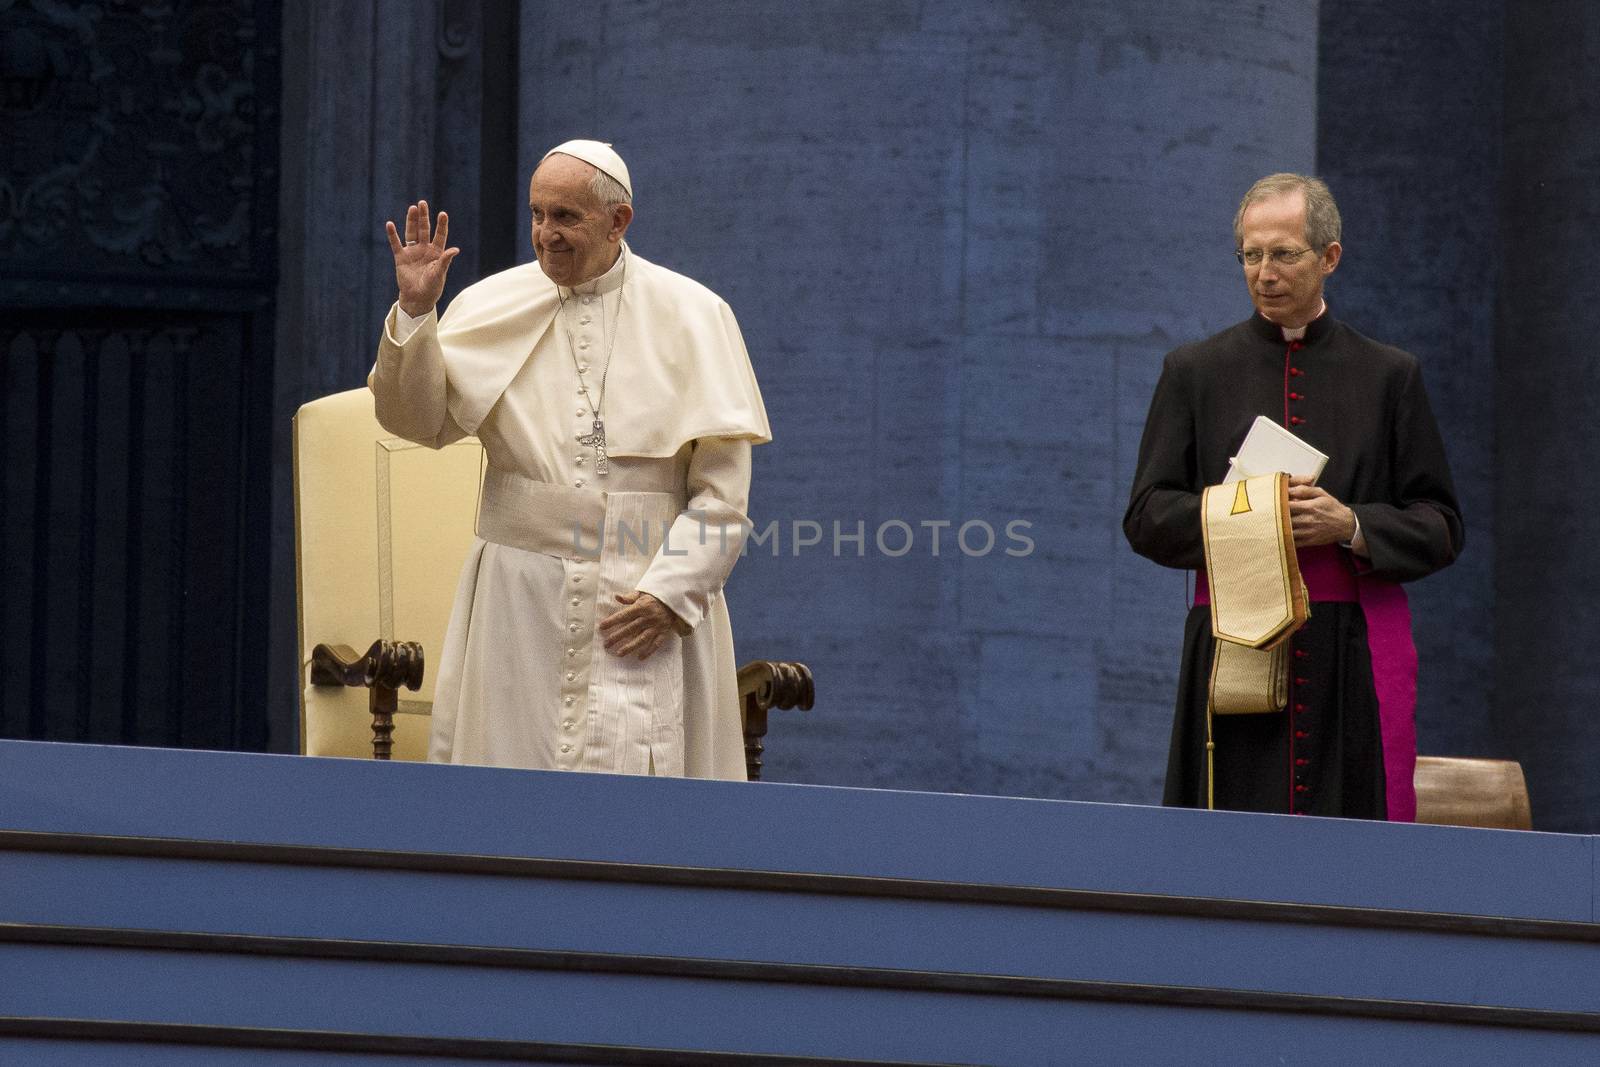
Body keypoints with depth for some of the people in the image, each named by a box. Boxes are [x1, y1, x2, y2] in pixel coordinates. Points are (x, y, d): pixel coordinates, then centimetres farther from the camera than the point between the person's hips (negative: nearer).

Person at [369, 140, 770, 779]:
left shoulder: (691, 316, 0)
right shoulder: (494, 307, 6)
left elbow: (723, 486, -2)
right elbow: (419, 420, -1)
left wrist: (669, 592, -10)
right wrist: (415, 313, -13)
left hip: (648, 597, -2)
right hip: (522, 600, 2)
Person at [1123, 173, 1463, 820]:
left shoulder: (1390, 376, 10)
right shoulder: (1194, 372, 11)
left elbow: (1441, 525, 8)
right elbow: (1146, 516, 6)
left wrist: (1350, 525, -10)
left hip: (1357, 658, 0)